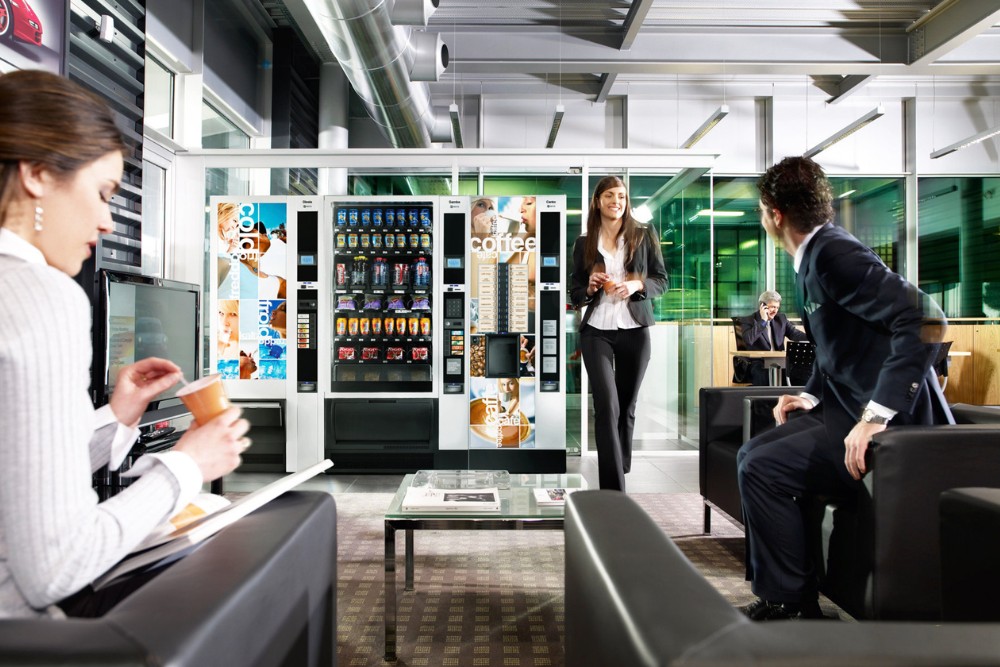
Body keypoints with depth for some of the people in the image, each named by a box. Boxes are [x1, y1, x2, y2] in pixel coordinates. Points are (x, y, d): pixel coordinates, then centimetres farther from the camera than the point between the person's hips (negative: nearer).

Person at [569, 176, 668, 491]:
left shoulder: (644, 235, 6)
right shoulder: (584, 244, 8)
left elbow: (661, 280, 5)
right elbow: (575, 294, 11)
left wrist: (636, 285, -14)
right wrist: (590, 288, -11)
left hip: (635, 330, 1)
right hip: (596, 331, 0)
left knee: (626, 405, 10)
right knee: (607, 405, -12)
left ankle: (621, 468, 30)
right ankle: (614, 488, -10)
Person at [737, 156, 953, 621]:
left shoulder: (833, 252, -19)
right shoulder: (812, 257, 11)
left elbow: (924, 321, -29)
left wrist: (878, 415, -31)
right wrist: (812, 396, 9)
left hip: (893, 420, -10)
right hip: (852, 406, 10)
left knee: (761, 469, -18)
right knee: (751, 455, 8)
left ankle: (790, 604, -1)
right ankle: (776, 589, 17)